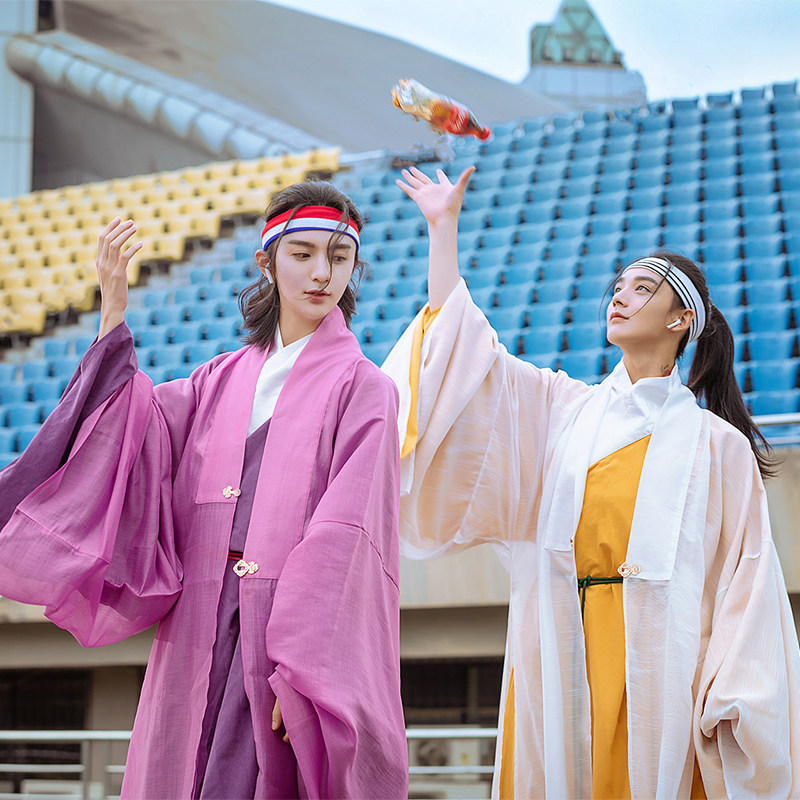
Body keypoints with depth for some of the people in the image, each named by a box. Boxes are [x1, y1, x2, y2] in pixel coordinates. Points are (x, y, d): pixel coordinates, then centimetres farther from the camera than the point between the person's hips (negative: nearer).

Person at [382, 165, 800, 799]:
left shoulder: (717, 443, 4)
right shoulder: (562, 409, 13)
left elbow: (746, 579, -2)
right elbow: (460, 342, 8)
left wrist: (735, 700, -11)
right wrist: (445, 228, 5)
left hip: (659, 664, -2)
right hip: (562, 663, 3)